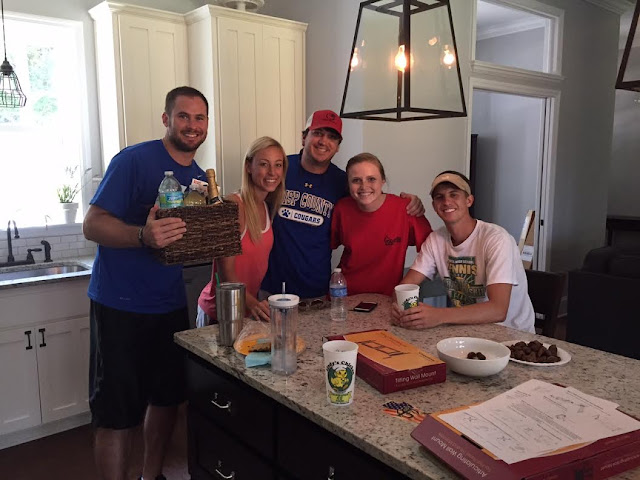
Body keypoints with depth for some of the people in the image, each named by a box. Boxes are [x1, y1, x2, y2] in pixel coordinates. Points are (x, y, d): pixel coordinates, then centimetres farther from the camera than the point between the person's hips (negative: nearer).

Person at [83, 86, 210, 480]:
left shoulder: (201, 178, 8)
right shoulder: (134, 160, -12)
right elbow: (93, 225, -17)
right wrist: (144, 236, -36)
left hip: (171, 306, 7)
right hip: (121, 308, -7)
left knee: (167, 398, 18)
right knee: (118, 414, 2)